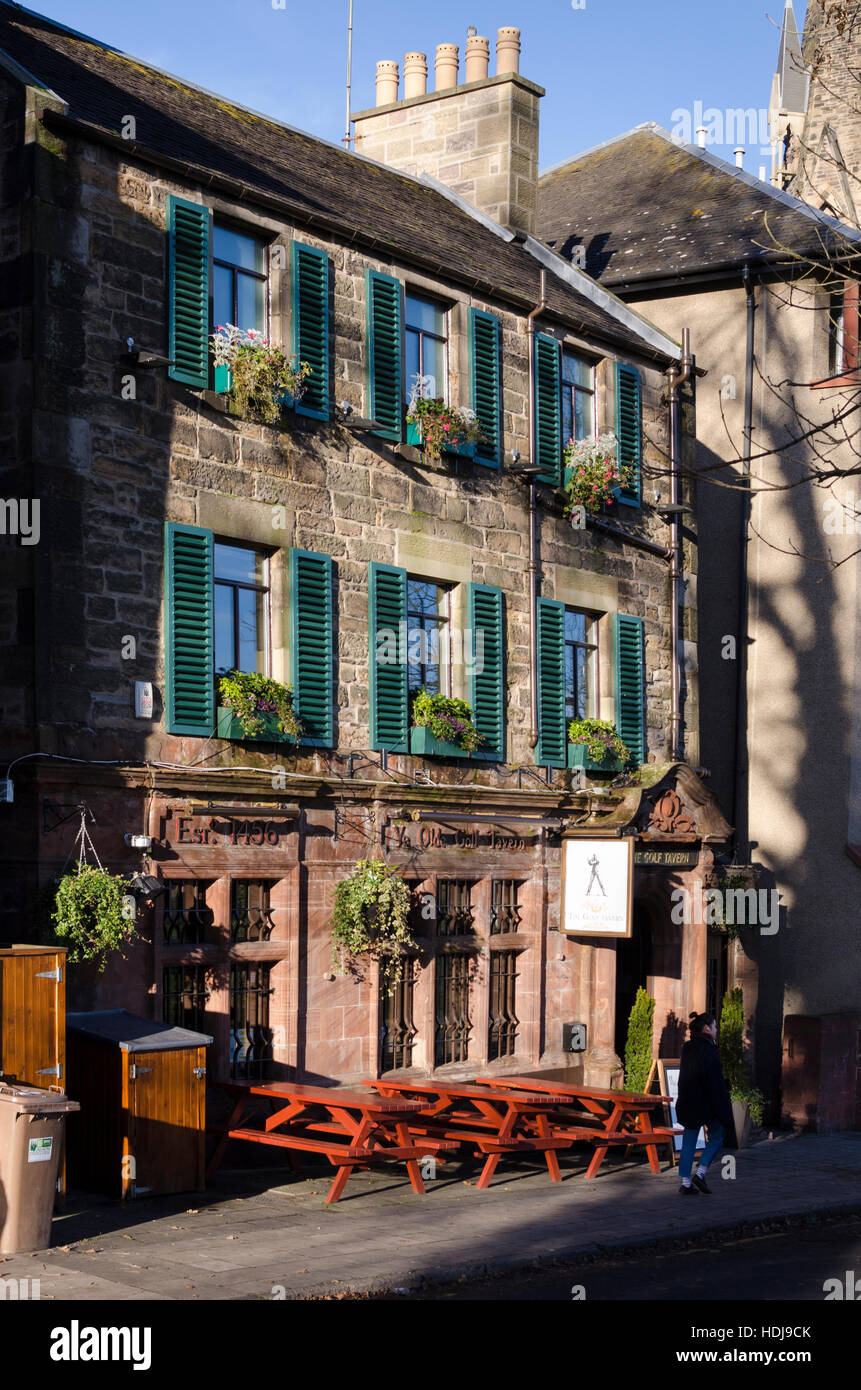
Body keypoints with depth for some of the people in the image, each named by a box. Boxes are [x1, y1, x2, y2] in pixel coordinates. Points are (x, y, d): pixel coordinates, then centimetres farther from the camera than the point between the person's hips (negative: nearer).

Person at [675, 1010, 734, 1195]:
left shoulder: (687, 1048, 8)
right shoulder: (708, 1049, -16)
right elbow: (714, 1081, -18)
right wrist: (722, 1110, -16)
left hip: (687, 1102, 7)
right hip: (706, 1103, -7)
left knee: (688, 1143, 9)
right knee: (716, 1137, 10)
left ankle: (685, 1183, 7)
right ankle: (700, 1174, 0)